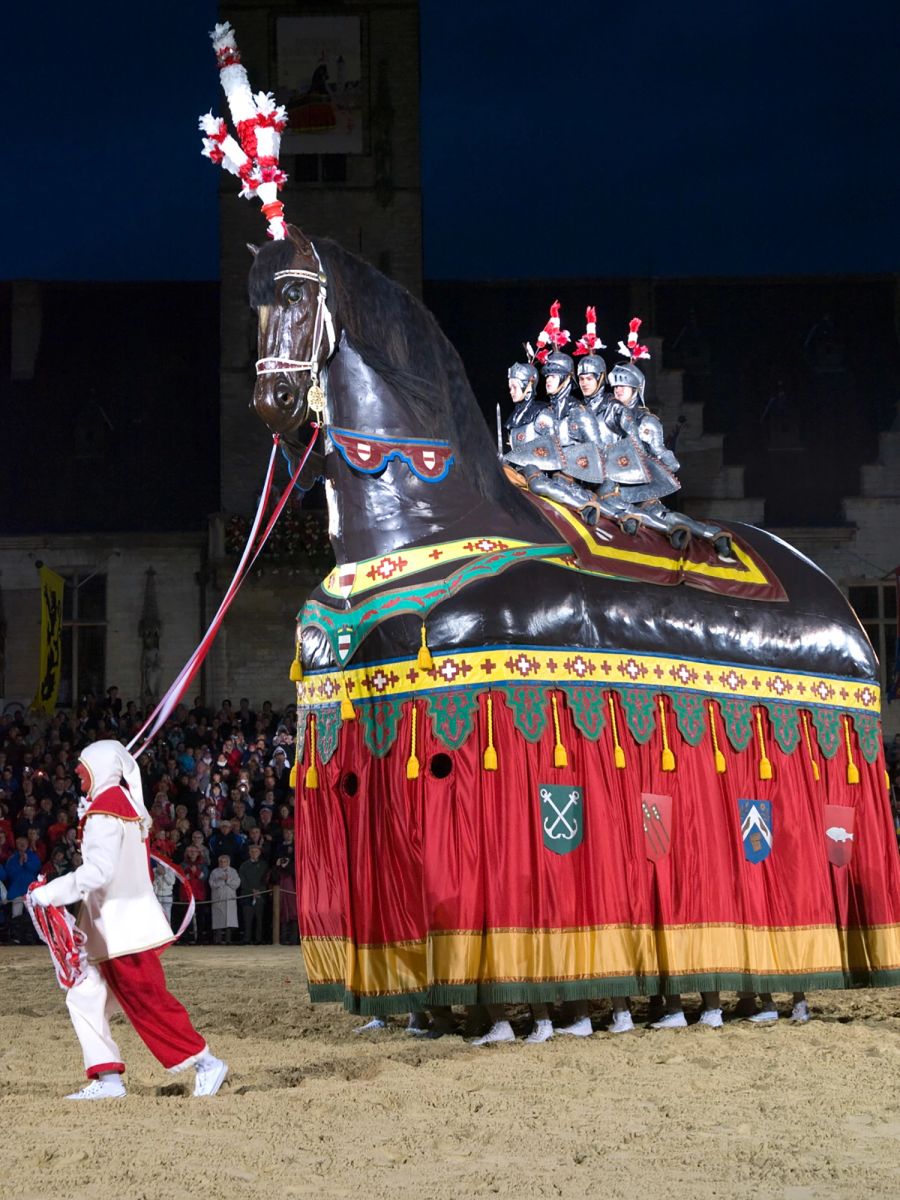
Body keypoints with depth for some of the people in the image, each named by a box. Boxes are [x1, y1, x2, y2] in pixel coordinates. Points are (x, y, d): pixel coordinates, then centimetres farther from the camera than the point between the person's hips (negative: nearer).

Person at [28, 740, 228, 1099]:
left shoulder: (104, 810, -16)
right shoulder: (126, 803, 13)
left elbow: (98, 871, -24)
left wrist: (48, 893, -20)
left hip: (123, 927, -10)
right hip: (114, 927, 10)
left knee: (148, 1002, -5)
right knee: (85, 997, 8)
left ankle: (206, 1063, 1)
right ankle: (108, 1078, 7)